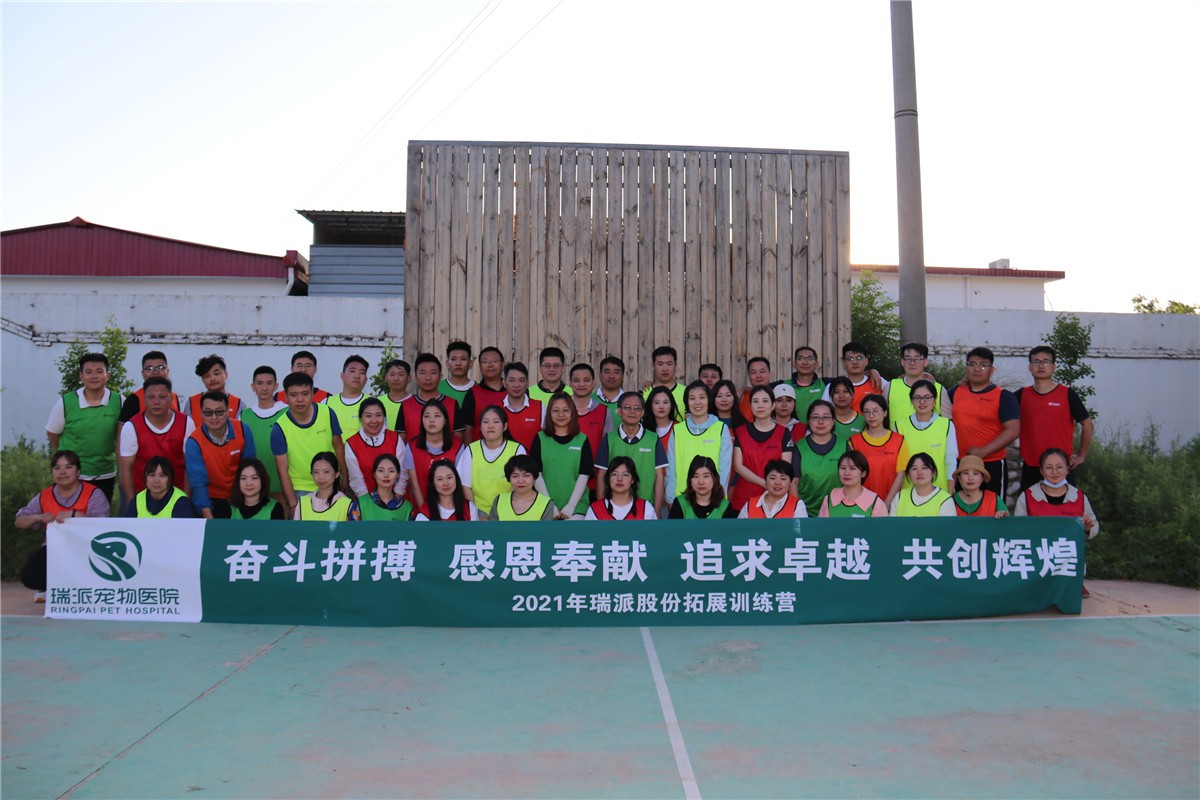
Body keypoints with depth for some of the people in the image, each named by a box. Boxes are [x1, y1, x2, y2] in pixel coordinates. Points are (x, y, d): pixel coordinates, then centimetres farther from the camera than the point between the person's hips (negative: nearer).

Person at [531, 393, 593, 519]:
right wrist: (549, 505, -7)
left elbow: (584, 476, 0)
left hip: (576, 505, 0)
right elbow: (537, 474, 1)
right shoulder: (540, 438, 6)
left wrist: (571, 506, -8)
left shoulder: (582, 440, 6)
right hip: (547, 505, 0)